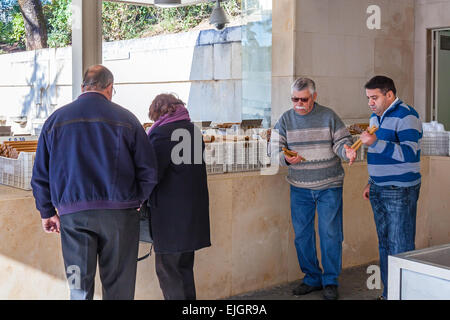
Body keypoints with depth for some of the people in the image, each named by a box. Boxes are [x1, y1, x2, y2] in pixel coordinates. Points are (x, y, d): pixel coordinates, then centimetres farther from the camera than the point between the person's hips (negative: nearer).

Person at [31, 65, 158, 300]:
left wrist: (47, 212, 20)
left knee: (79, 289, 7)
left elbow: (40, 174, 10)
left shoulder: (56, 119, 8)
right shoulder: (126, 118, 1)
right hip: (118, 213, -1)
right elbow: (149, 171, 1)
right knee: (118, 288, 7)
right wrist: (134, 202, 15)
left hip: (72, 214, 2)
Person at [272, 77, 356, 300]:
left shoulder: (328, 116, -1)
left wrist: (346, 151, -22)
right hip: (299, 188, 3)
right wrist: (286, 158, -17)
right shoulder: (285, 119, 4)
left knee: (330, 233, -1)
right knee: (302, 234, 8)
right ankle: (312, 278, 25)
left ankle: (330, 282, 13)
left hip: (329, 186, -2)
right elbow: (276, 148, 4)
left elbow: (341, 140, 1)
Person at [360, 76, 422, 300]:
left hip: (400, 191, -8)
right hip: (379, 191, 9)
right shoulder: (376, 117, 14)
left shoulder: (406, 115, -12)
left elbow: (409, 153, -24)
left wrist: (375, 142, -29)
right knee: (384, 244, 13)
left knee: (400, 247, -6)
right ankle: (388, 294, 23)